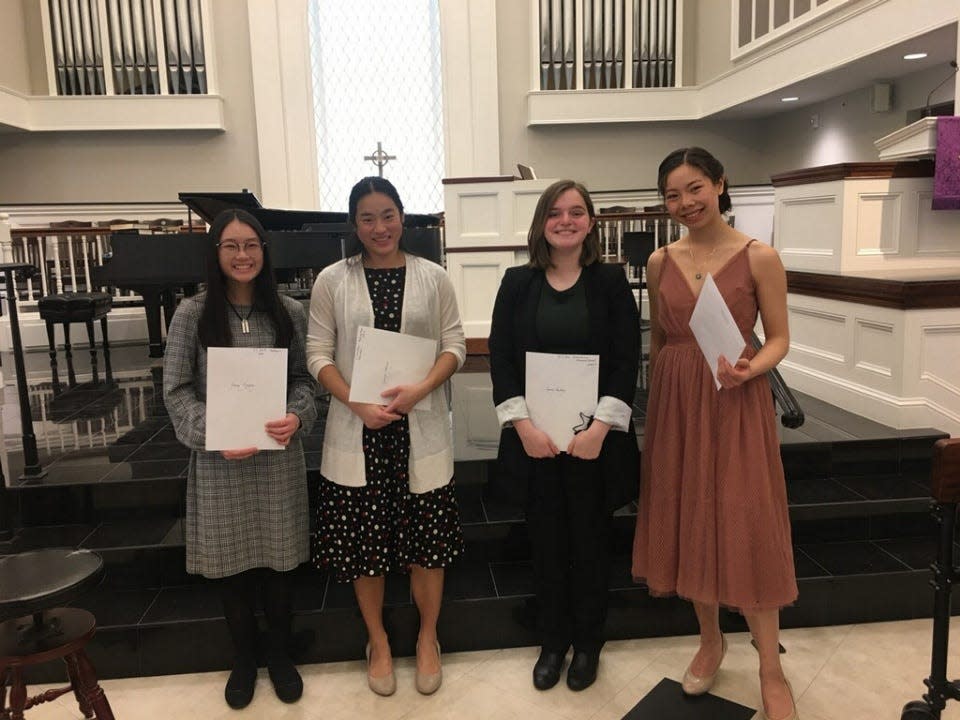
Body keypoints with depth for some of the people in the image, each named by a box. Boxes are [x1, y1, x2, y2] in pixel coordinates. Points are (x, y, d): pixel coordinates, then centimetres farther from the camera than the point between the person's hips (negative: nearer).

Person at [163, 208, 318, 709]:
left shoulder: (289, 313, 1)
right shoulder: (192, 315, -4)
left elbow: (304, 378, 5)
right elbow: (176, 391, -3)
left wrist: (297, 416, -15)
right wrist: (214, 433, -17)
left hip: (278, 457, 1)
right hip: (219, 461, -1)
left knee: (277, 561, 12)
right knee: (230, 564, 12)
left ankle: (280, 656, 34)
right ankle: (243, 659, 34)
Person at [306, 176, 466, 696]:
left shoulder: (433, 277, 2)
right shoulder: (332, 281, 1)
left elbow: (454, 345, 2)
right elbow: (319, 354, 0)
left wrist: (420, 389, -15)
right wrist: (358, 404, -14)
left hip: (421, 430, 0)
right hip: (355, 431, 0)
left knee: (427, 537, 7)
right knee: (364, 542, 9)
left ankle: (427, 640, 31)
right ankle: (378, 643, 32)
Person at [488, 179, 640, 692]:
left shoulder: (611, 281, -1)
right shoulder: (518, 283, 3)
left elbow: (627, 360, -6)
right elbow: (500, 357, -1)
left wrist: (600, 428, -15)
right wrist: (523, 426, -12)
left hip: (594, 438, -1)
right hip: (535, 437, 1)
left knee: (590, 539, 11)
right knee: (546, 540, 12)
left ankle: (588, 642, 32)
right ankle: (552, 641, 31)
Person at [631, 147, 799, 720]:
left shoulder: (759, 257, -5)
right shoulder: (661, 262, 6)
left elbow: (779, 338, -3)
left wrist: (749, 369, -22)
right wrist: (656, 406, 11)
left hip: (737, 403, -3)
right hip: (675, 403, 4)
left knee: (747, 527, 0)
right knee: (689, 519, 10)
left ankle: (771, 670, 17)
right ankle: (711, 639, 32)